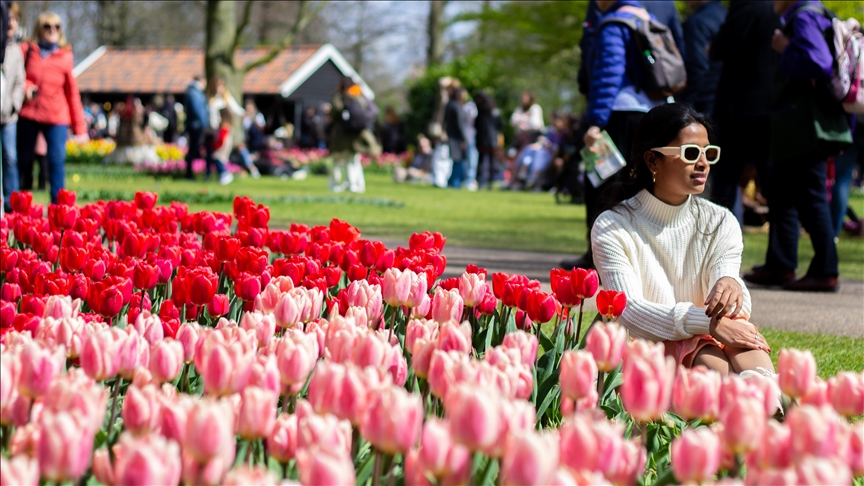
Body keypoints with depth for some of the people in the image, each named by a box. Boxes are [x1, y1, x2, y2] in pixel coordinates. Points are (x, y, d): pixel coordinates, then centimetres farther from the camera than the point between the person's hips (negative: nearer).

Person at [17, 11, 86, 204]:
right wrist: (24, 88, -14)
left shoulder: (65, 56, 5)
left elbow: (72, 92, 7)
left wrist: (79, 127, 5)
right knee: (23, 159, 8)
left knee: (57, 159, -12)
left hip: (56, 116, -1)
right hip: (28, 114, 1)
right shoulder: (27, 50, 4)